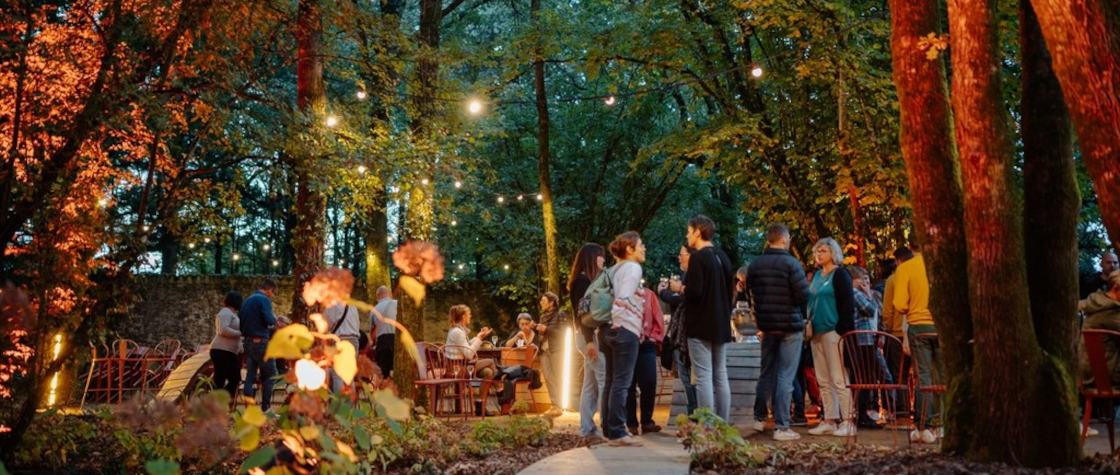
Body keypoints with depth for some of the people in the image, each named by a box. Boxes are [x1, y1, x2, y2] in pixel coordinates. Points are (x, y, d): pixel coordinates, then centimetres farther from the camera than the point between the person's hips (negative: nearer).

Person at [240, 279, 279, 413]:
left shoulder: (247, 301, 16)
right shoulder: (264, 300, -10)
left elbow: (241, 323, 20)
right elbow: (270, 320, -19)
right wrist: (274, 319, 0)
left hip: (247, 342, 8)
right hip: (260, 342, -8)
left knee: (250, 376, 6)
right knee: (270, 375, 1)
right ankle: (266, 408, -3)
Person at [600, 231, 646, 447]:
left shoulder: (614, 269, 18)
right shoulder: (633, 267, -7)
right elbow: (623, 298, -19)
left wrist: (605, 323, 14)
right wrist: (615, 321, -12)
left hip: (608, 330, 9)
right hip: (624, 329, -9)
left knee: (611, 380, 12)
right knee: (622, 382, -7)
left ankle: (609, 429, 18)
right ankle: (617, 433, -7)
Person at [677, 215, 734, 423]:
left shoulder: (698, 257, -12)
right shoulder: (722, 257, 12)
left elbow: (694, 292, -20)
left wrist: (680, 288, -1)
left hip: (700, 326, -8)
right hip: (721, 325, 8)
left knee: (703, 377, -6)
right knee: (721, 376, 10)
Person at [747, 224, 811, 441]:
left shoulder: (755, 264, 4)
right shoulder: (790, 263, -14)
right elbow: (804, 295, -16)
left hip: (767, 325, 6)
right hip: (790, 325, -6)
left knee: (766, 374, 18)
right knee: (785, 377, -2)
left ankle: (760, 418, 27)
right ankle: (781, 427, -1)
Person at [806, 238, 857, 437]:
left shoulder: (840, 274, -5)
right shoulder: (817, 275, 17)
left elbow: (846, 305, -12)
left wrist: (842, 331, -18)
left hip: (833, 331, -8)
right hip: (817, 333, 8)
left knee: (838, 379, -8)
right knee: (823, 380, 9)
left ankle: (848, 422, -4)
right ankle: (829, 421, 14)